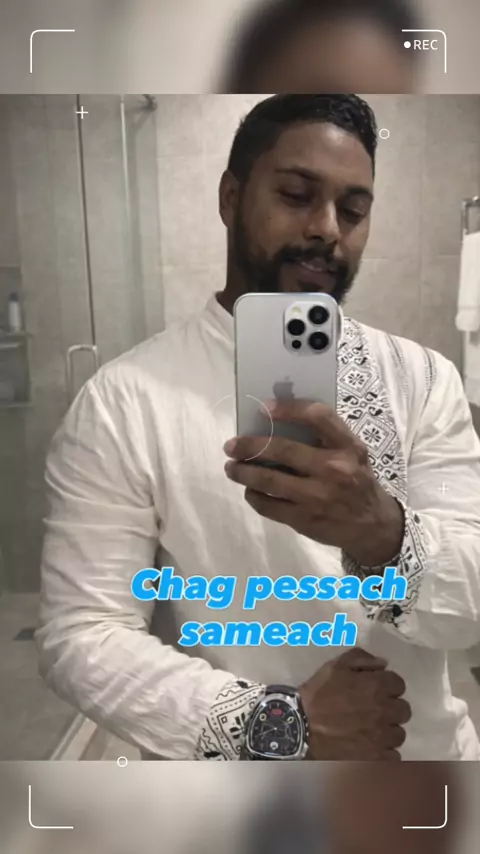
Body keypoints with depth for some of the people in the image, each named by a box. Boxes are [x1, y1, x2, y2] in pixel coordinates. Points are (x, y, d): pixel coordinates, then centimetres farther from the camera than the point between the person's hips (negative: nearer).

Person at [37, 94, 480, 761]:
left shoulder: (425, 379, -11)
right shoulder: (123, 401, -18)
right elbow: (81, 639, -17)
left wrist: (380, 534, -36)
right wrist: (282, 722, -25)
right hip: (224, 761, -2)